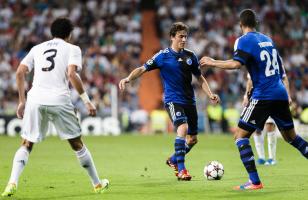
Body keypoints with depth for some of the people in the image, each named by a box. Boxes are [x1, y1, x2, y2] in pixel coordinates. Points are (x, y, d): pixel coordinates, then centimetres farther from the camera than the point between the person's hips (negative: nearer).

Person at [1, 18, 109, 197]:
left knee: (26, 145, 8)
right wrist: (87, 100, -5)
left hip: (35, 99, 2)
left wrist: (22, 101, 16)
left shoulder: (37, 48, 20)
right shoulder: (72, 49, 9)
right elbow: (72, 74, -8)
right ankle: (97, 184, 22)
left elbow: (20, 72, 10)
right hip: (59, 100, -2)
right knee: (77, 144, 12)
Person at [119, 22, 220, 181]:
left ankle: (173, 160, 35)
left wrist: (210, 94, 4)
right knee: (182, 128, -27)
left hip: (189, 100, 6)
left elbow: (200, 78, 16)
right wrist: (128, 78, -23)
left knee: (192, 139, 9)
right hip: (173, 100, -6)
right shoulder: (163, 56, -6)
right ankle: (181, 169, -21)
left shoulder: (190, 56, 6)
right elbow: (143, 69, -6)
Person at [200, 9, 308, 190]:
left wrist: (213, 63, -11)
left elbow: (236, 64, -21)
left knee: (240, 135, -3)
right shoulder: (267, 39, 17)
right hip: (281, 94, 7)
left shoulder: (245, 40, -5)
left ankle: (255, 181, -13)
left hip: (263, 95, -7)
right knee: (290, 136, 20)